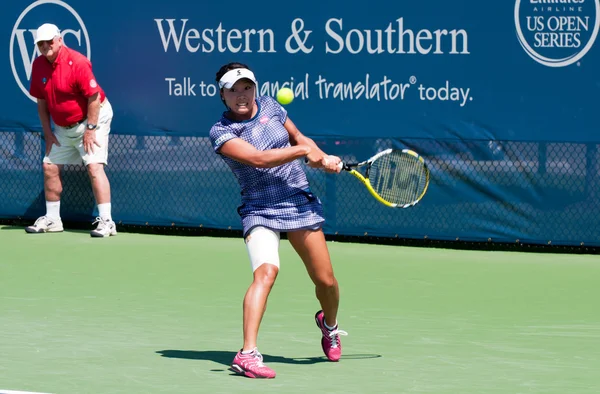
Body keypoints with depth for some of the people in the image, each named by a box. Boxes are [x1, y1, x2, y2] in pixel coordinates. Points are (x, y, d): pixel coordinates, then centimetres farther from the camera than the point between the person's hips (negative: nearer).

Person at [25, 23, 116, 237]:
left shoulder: (77, 62, -23)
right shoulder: (38, 65, -2)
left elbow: (94, 97, -22)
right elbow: (42, 101, 8)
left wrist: (90, 129, -21)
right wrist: (47, 131, 3)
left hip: (92, 119, -8)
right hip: (63, 127, 8)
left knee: (94, 167, -18)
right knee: (49, 167, 7)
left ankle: (106, 221, -19)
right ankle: (52, 220, 19)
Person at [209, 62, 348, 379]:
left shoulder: (269, 106, 4)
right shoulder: (221, 132, -12)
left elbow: (298, 137, 19)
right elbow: (258, 158, -24)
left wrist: (323, 158, 0)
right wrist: (304, 151, -21)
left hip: (300, 203, 5)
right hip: (260, 210, -5)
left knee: (326, 281, 7)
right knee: (266, 271, -29)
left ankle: (329, 324, 43)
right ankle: (247, 354, -34)